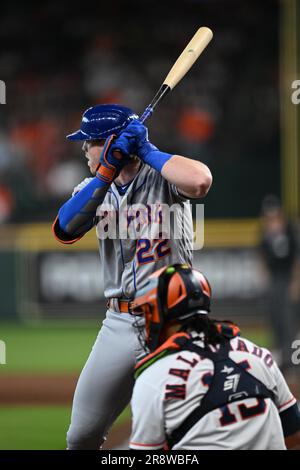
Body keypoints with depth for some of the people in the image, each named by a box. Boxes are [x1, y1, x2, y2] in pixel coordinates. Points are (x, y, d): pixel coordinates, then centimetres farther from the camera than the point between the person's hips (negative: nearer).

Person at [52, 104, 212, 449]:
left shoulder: (162, 177, -5)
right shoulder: (94, 187, 11)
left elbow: (200, 181, -29)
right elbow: (65, 230, -9)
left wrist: (146, 150, -15)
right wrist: (107, 171, -14)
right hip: (119, 325, 6)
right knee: (81, 436, 10)